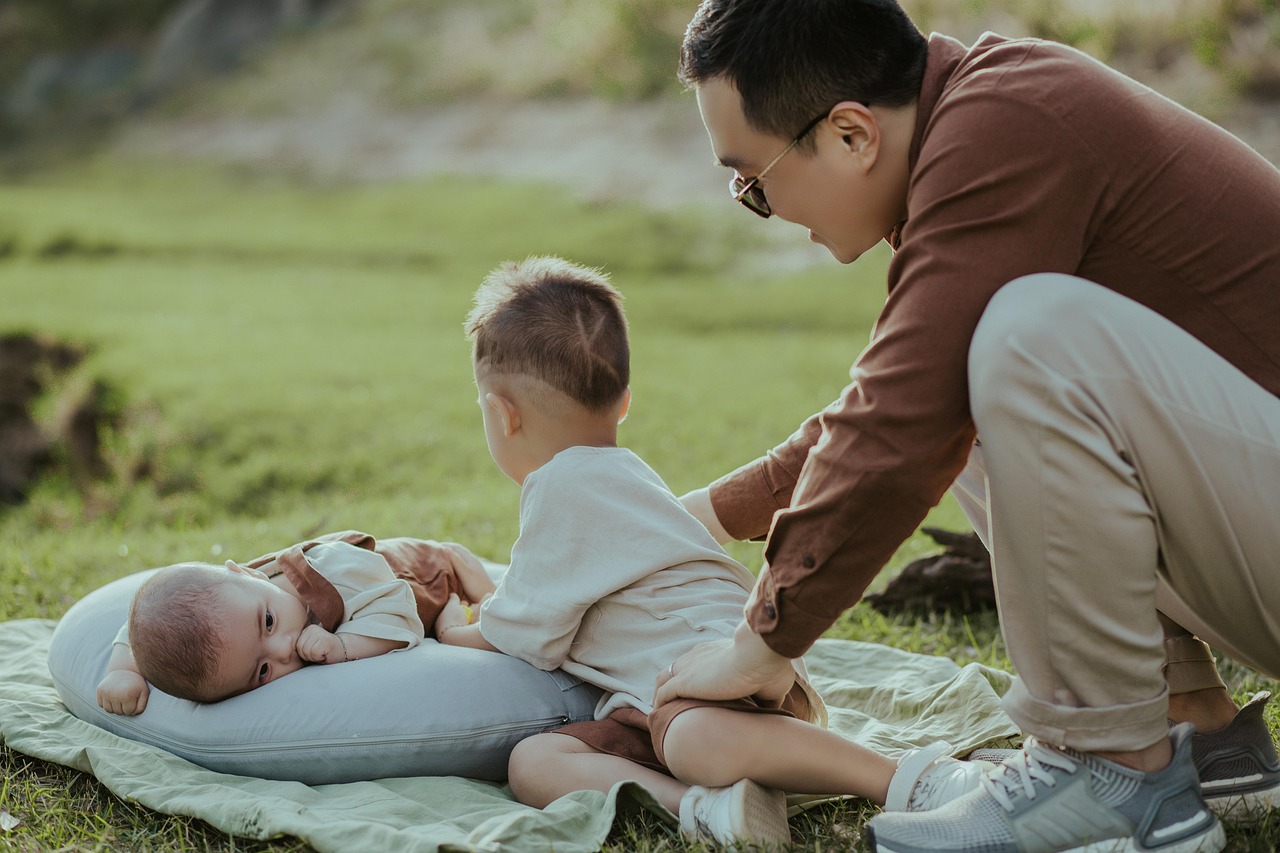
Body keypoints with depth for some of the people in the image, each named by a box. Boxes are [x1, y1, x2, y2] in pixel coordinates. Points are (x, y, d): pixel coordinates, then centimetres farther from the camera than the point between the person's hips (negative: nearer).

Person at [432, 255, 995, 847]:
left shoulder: (565, 483, -4)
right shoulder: (616, 475, 30)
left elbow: (529, 636, -3)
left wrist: (453, 633, 18)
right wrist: (492, 604, 56)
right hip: (646, 710, 10)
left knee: (698, 740, -43)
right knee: (531, 762, -14)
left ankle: (905, 780, -35)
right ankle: (701, 806, -38)